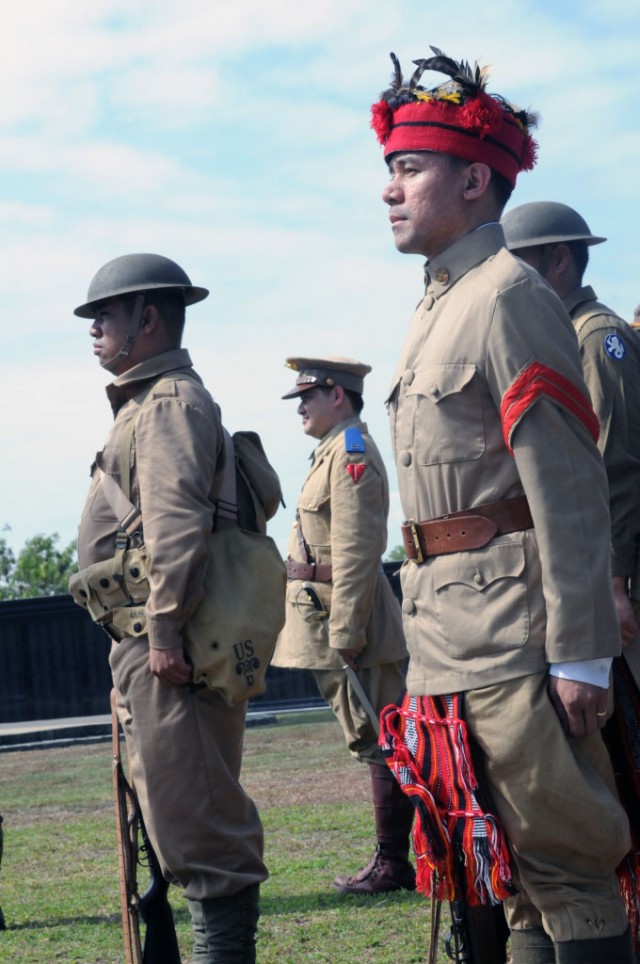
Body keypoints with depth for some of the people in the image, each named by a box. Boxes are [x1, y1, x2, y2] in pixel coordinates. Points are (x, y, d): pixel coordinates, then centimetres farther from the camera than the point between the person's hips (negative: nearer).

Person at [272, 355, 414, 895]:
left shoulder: (351, 452, -13)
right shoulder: (336, 451, 19)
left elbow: (356, 551, -20)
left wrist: (345, 631, -23)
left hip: (346, 616, -10)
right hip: (334, 621, 10)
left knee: (379, 740, -5)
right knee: (376, 741, 11)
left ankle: (394, 864, 0)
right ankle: (394, 860, 17)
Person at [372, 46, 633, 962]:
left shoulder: (508, 295, -11)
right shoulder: (437, 307, 17)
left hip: (510, 625, -9)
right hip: (447, 629, 9)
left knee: (563, 857, -3)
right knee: (502, 853, 14)